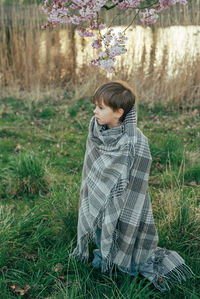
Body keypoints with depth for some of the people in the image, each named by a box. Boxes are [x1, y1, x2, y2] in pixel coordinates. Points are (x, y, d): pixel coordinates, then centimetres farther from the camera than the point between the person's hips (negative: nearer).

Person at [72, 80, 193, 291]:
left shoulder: (136, 144, -24)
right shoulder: (96, 135, -8)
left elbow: (134, 188, -18)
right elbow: (89, 175, 4)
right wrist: (89, 204, 9)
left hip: (122, 210, -5)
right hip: (97, 207, 5)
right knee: (100, 265, 17)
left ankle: (156, 261, 31)